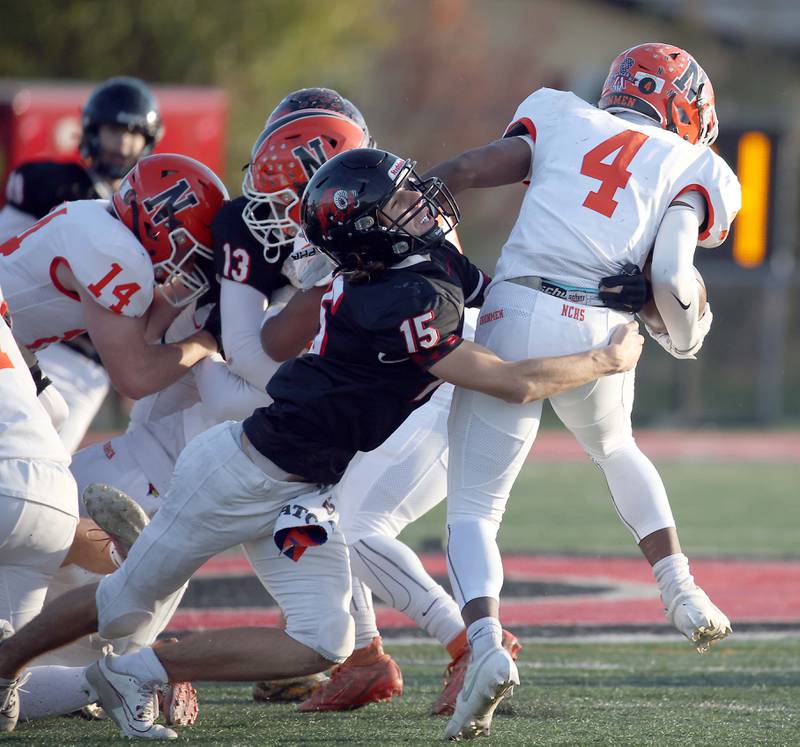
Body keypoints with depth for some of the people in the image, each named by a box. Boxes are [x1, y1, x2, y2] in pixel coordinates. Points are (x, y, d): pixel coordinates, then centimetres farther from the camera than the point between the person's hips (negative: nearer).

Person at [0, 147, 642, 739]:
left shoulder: (440, 264, -6)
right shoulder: (397, 305, -31)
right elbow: (516, 384, -28)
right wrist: (608, 361, -16)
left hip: (300, 491, 8)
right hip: (242, 473, -8)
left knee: (323, 645, -4)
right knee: (126, 603, 7)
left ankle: (135, 673, 8)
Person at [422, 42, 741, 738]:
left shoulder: (564, 120, 20)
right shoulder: (690, 170, 14)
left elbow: (465, 170, 5)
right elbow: (671, 275, -2)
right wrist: (686, 337, 16)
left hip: (517, 316, -1)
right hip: (603, 339, 1)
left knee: (474, 509, 4)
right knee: (617, 451, 36)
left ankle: (485, 642, -22)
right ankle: (683, 594, 28)